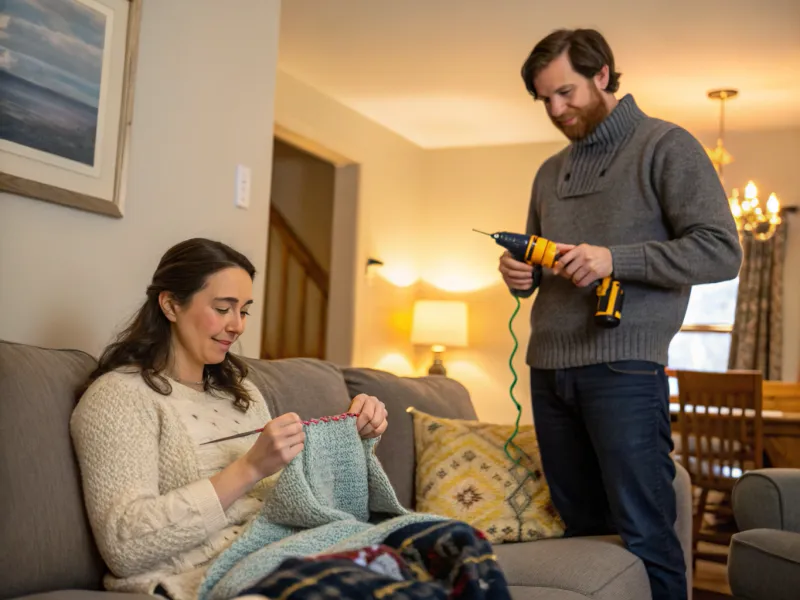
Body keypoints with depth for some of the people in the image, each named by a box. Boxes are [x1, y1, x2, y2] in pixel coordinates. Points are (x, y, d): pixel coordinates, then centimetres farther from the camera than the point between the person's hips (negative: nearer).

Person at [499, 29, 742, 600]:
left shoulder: (665, 146, 0)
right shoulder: (550, 172, 20)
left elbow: (721, 251, -8)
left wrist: (614, 259, -17)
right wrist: (520, 274, 3)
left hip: (623, 367, -6)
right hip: (549, 368, 6)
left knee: (644, 536, -4)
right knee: (579, 529, 12)